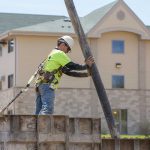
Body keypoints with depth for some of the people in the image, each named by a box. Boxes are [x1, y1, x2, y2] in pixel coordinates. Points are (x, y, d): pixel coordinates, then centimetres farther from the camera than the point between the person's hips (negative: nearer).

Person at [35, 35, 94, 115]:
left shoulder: (53, 54, 29)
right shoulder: (59, 54, -1)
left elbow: (68, 71, 28)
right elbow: (72, 66, -8)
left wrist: (85, 74, 25)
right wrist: (86, 66, 6)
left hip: (40, 84, 10)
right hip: (47, 85, -10)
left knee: (40, 111, 6)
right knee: (47, 110, -22)